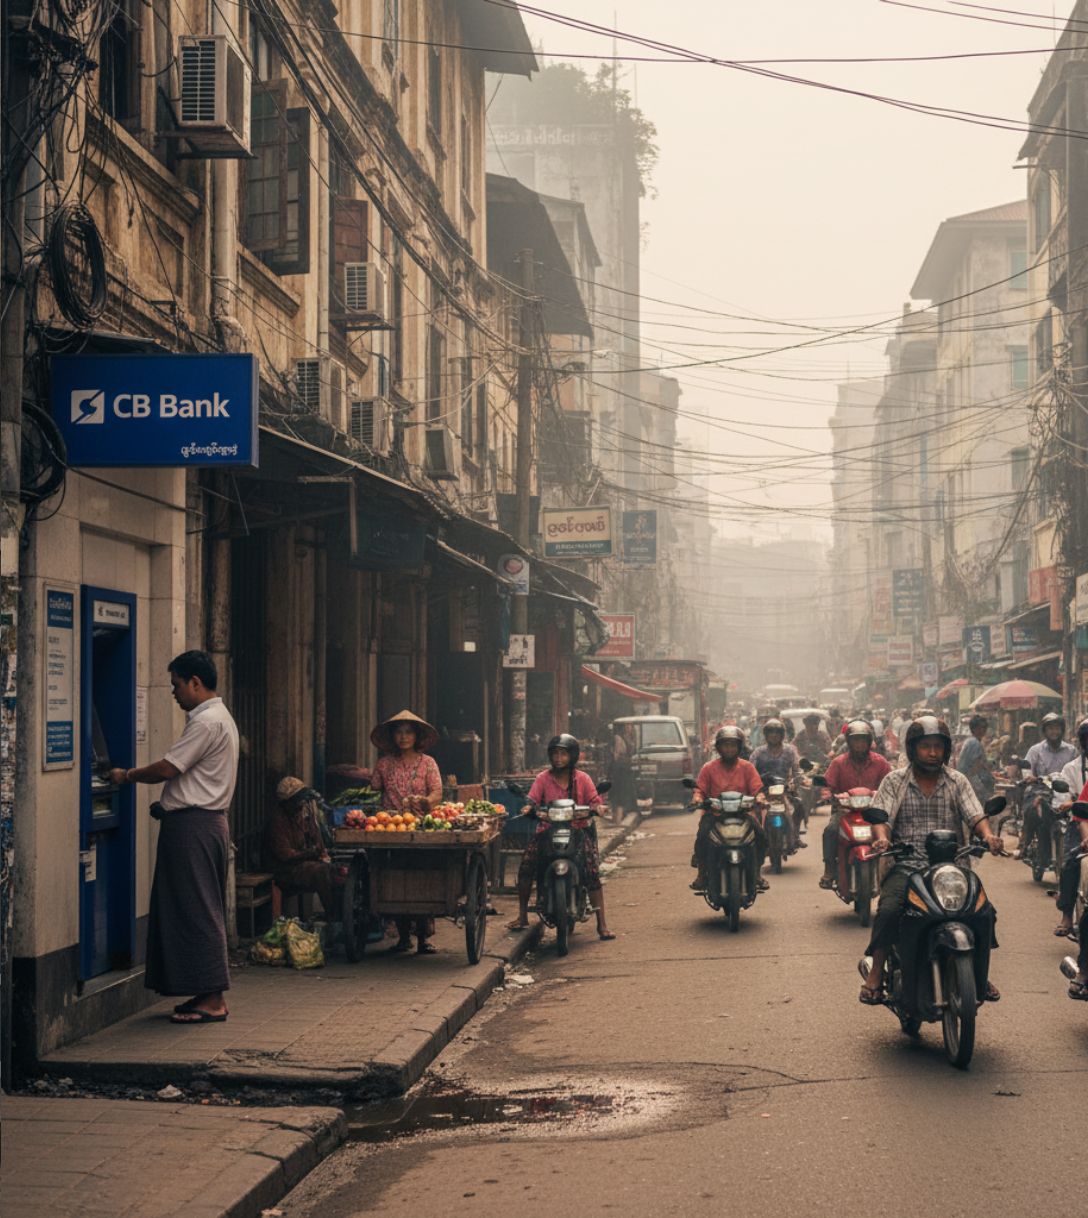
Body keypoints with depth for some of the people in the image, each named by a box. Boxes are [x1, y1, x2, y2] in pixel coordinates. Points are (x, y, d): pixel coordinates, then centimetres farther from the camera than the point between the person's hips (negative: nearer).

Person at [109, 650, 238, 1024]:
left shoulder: (207, 722, -15)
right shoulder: (218, 719, 19)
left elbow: (167, 768, -17)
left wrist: (126, 776, -2)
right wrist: (168, 803, 12)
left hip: (193, 826, -11)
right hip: (203, 822, 11)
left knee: (198, 911, -8)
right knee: (200, 911, 12)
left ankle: (212, 999, -5)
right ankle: (208, 994, 15)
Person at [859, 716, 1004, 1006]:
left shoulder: (957, 782, 12)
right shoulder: (894, 781, 8)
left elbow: (975, 815, 1)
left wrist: (987, 835, -21)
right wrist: (881, 838, -27)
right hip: (906, 865, -1)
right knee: (889, 908, -29)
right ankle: (876, 973, -13)